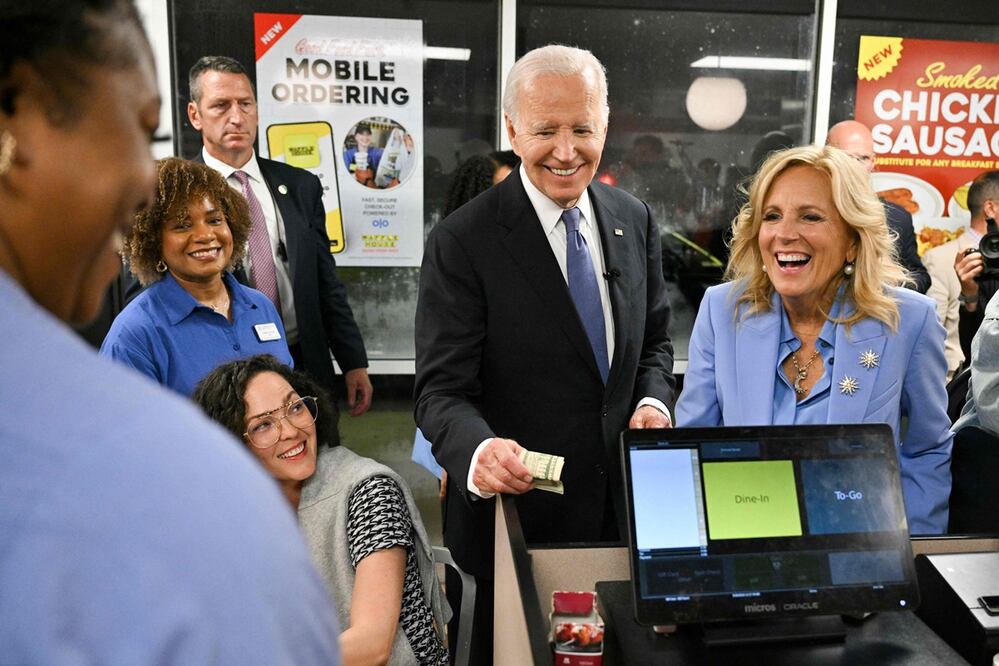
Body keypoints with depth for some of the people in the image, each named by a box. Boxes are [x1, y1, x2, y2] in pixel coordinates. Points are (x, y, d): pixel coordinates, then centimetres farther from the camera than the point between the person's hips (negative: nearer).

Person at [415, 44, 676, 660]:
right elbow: (442, 390, -17)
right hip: (516, 511, -4)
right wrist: (480, 450, -37)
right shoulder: (462, 243, -15)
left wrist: (653, 402, -7)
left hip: (623, 508, 5)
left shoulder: (636, 222, 1)